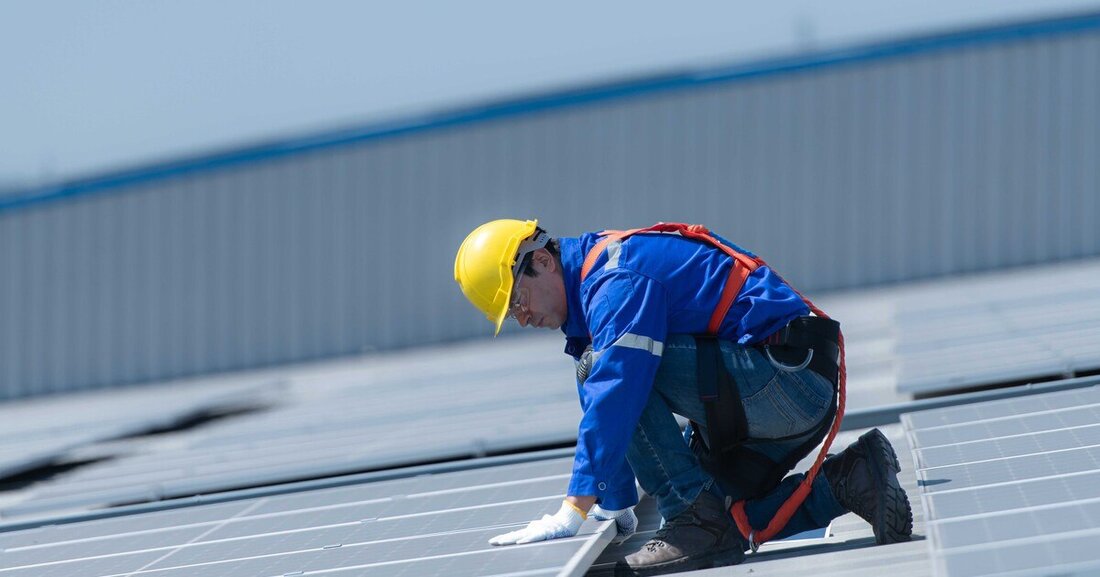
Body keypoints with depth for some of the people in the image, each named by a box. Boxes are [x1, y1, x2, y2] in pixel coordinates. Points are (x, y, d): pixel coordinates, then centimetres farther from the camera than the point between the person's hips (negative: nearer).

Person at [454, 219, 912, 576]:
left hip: (786, 379, -11)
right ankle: (850, 479, 12)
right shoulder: (595, 290, 17)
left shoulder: (618, 278, -17)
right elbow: (605, 411, 27)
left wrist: (573, 512, -29)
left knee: (604, 365, -19)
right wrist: (616, 506, 30)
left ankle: (698, 521, -18)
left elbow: (616, 392, -27)